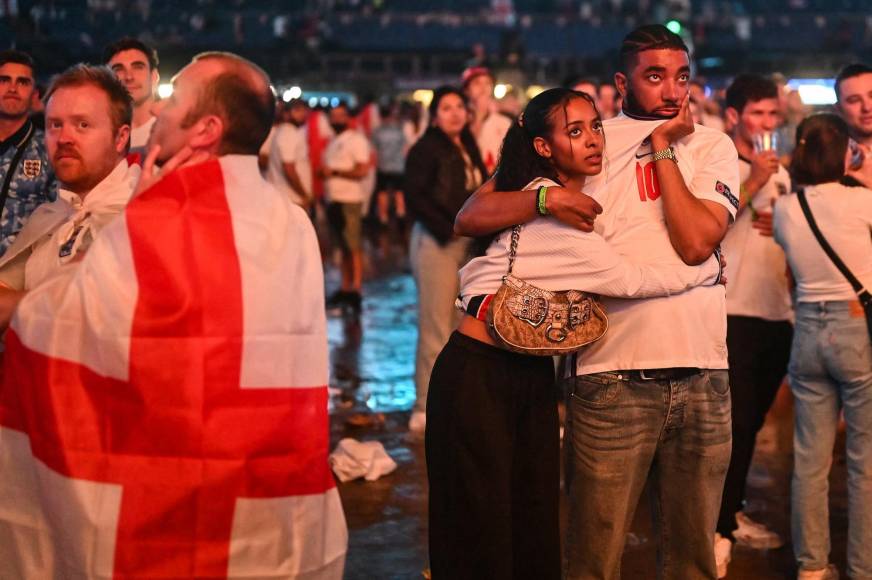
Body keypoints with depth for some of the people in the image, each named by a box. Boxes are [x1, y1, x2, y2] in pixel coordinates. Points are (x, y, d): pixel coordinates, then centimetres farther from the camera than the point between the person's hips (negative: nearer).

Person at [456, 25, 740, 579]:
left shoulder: (712, 146, 7)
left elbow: (696, 242, -11)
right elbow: (470, 216, -2)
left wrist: (663, 148, -6)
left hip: (704, 376, 2)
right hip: (612, 378, -2)